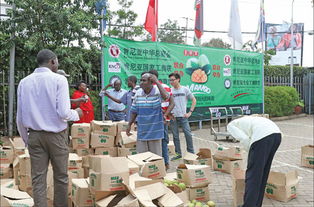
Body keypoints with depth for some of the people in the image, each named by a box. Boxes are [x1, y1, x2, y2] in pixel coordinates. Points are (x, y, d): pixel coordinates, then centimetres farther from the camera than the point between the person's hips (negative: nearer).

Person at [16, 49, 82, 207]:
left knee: (38, 178, 8)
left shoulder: (24, 82, 4)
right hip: (56, 135, -3)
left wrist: (26, 139, 18)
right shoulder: (59, 79, -10)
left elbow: (19, 118, 6)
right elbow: (63, 112, -17)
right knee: (60, 176, 11)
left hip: (34, 135, 4)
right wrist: (76, 114, 4)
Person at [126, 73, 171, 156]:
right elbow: (134, 111, 11)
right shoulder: (138, 93, 3)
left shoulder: (158, 92, -11)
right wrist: (129, 125, 11)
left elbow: (166, 97, -34)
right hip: (142, 132, 4)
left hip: (155, 132, -4)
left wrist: (157, 82, -27)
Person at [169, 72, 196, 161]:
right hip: (173, 117, 1)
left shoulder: (185, 89, 1)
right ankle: (178, 154, 19)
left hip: (183, 116, -1)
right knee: (175, 136, 7)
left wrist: (190, 112, 0)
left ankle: (191, 153, 12)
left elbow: (194, 100, 7)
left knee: (188, 134, -3)